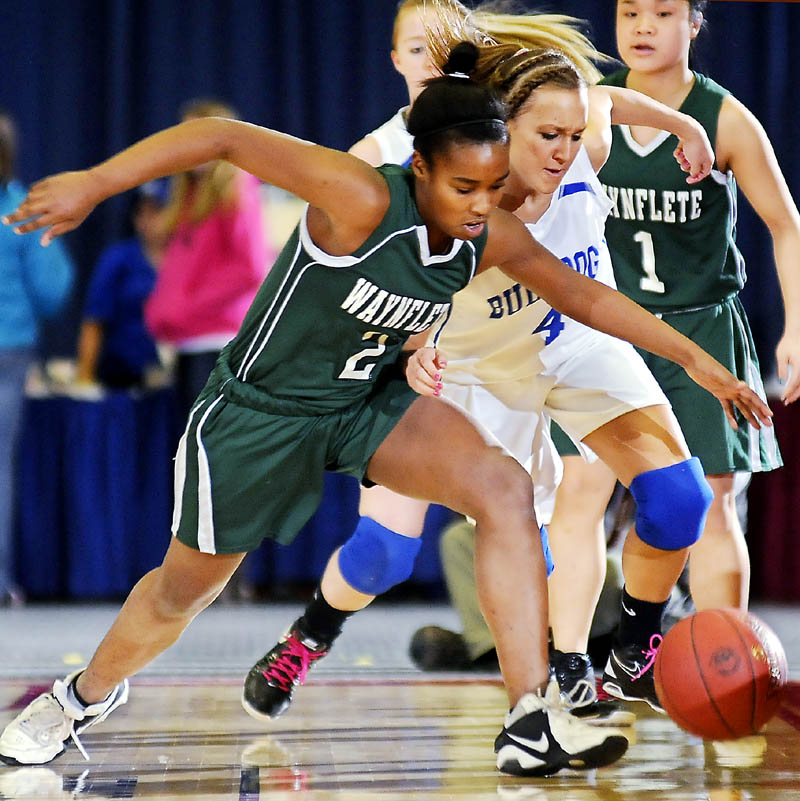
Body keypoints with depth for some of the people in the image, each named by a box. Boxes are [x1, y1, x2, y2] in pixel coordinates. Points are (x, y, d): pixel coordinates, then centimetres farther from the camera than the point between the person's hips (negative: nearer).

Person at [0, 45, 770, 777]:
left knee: (504, 487, -19)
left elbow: (585, 296, 2)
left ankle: (533, 720, -18)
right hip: (258, 411, -5)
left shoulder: (494, 238, -12)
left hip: (368, 402, 5)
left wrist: (696, 360, 1)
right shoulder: (363, 200, -32)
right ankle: (88, 692, 45)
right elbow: (223, 137, -32)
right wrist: (94, 182, -38)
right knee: (185, 588, 12)